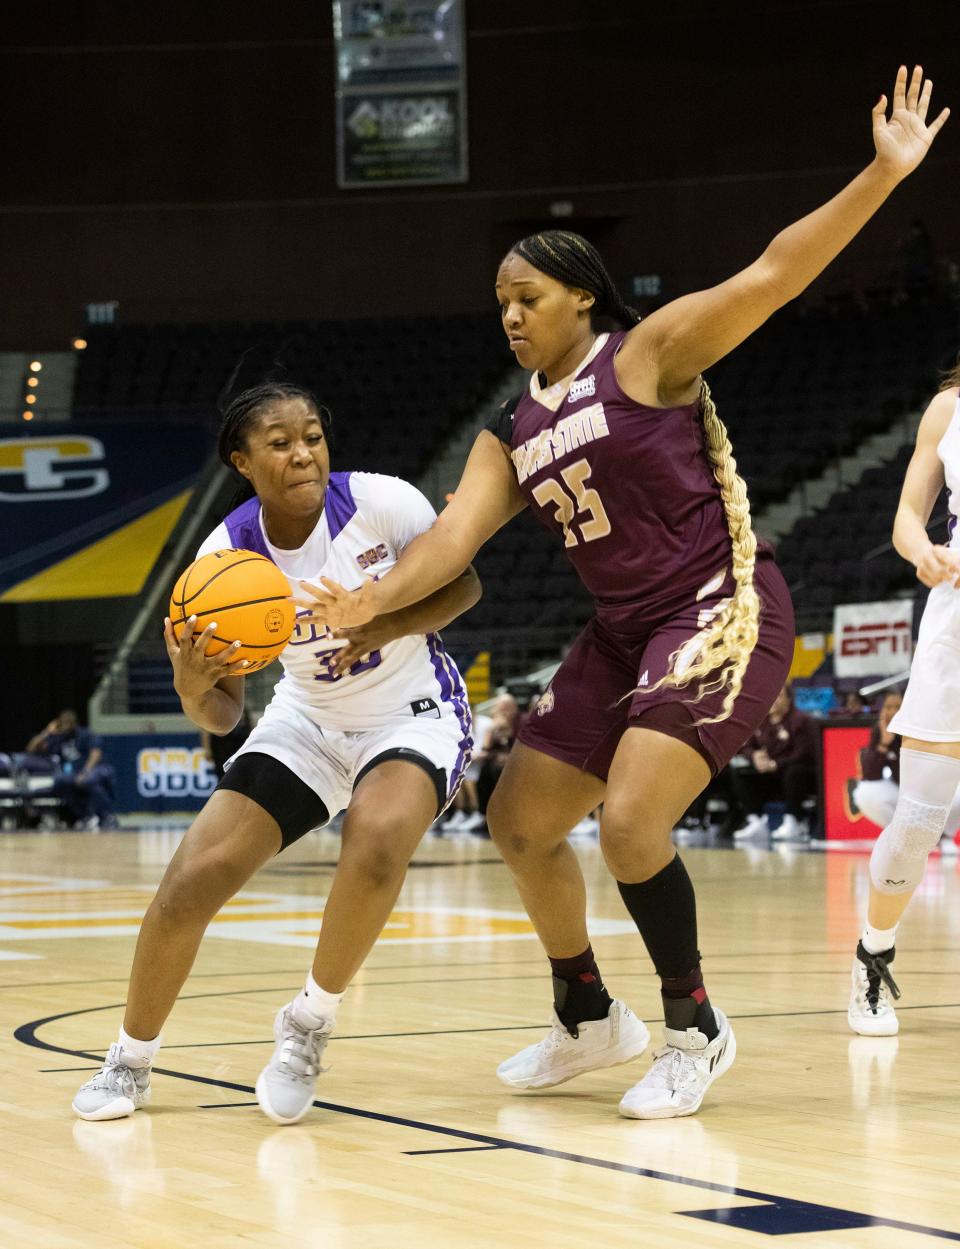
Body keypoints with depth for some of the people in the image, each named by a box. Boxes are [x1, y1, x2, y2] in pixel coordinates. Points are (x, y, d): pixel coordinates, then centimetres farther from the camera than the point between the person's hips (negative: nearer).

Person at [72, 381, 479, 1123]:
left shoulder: (381, 503, -22)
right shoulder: (226, 553, -16)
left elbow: (463, 585, -7)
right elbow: (220, 718, -12)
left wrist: (385, 628, -26)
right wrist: (192, 684, -37)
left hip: (413, 715, -3)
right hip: (309, 722, 3)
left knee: (378, 839, -35)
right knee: (192, 881, -9)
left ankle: (309, 1026, -12)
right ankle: (131, 1061, 15)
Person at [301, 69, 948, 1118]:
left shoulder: (649, 354, -7)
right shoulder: (509, 437, 10)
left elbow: (775, 273, -16)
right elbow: (458, 530, -3)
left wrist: (884, 174, -26)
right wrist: (375, 600, -22)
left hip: (723, 611, -8)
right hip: (621, 634, 8)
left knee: (630, 825, -21)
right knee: (519, 823, 11)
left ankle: (695, 1030, 0)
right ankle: (588, 1021, 30)